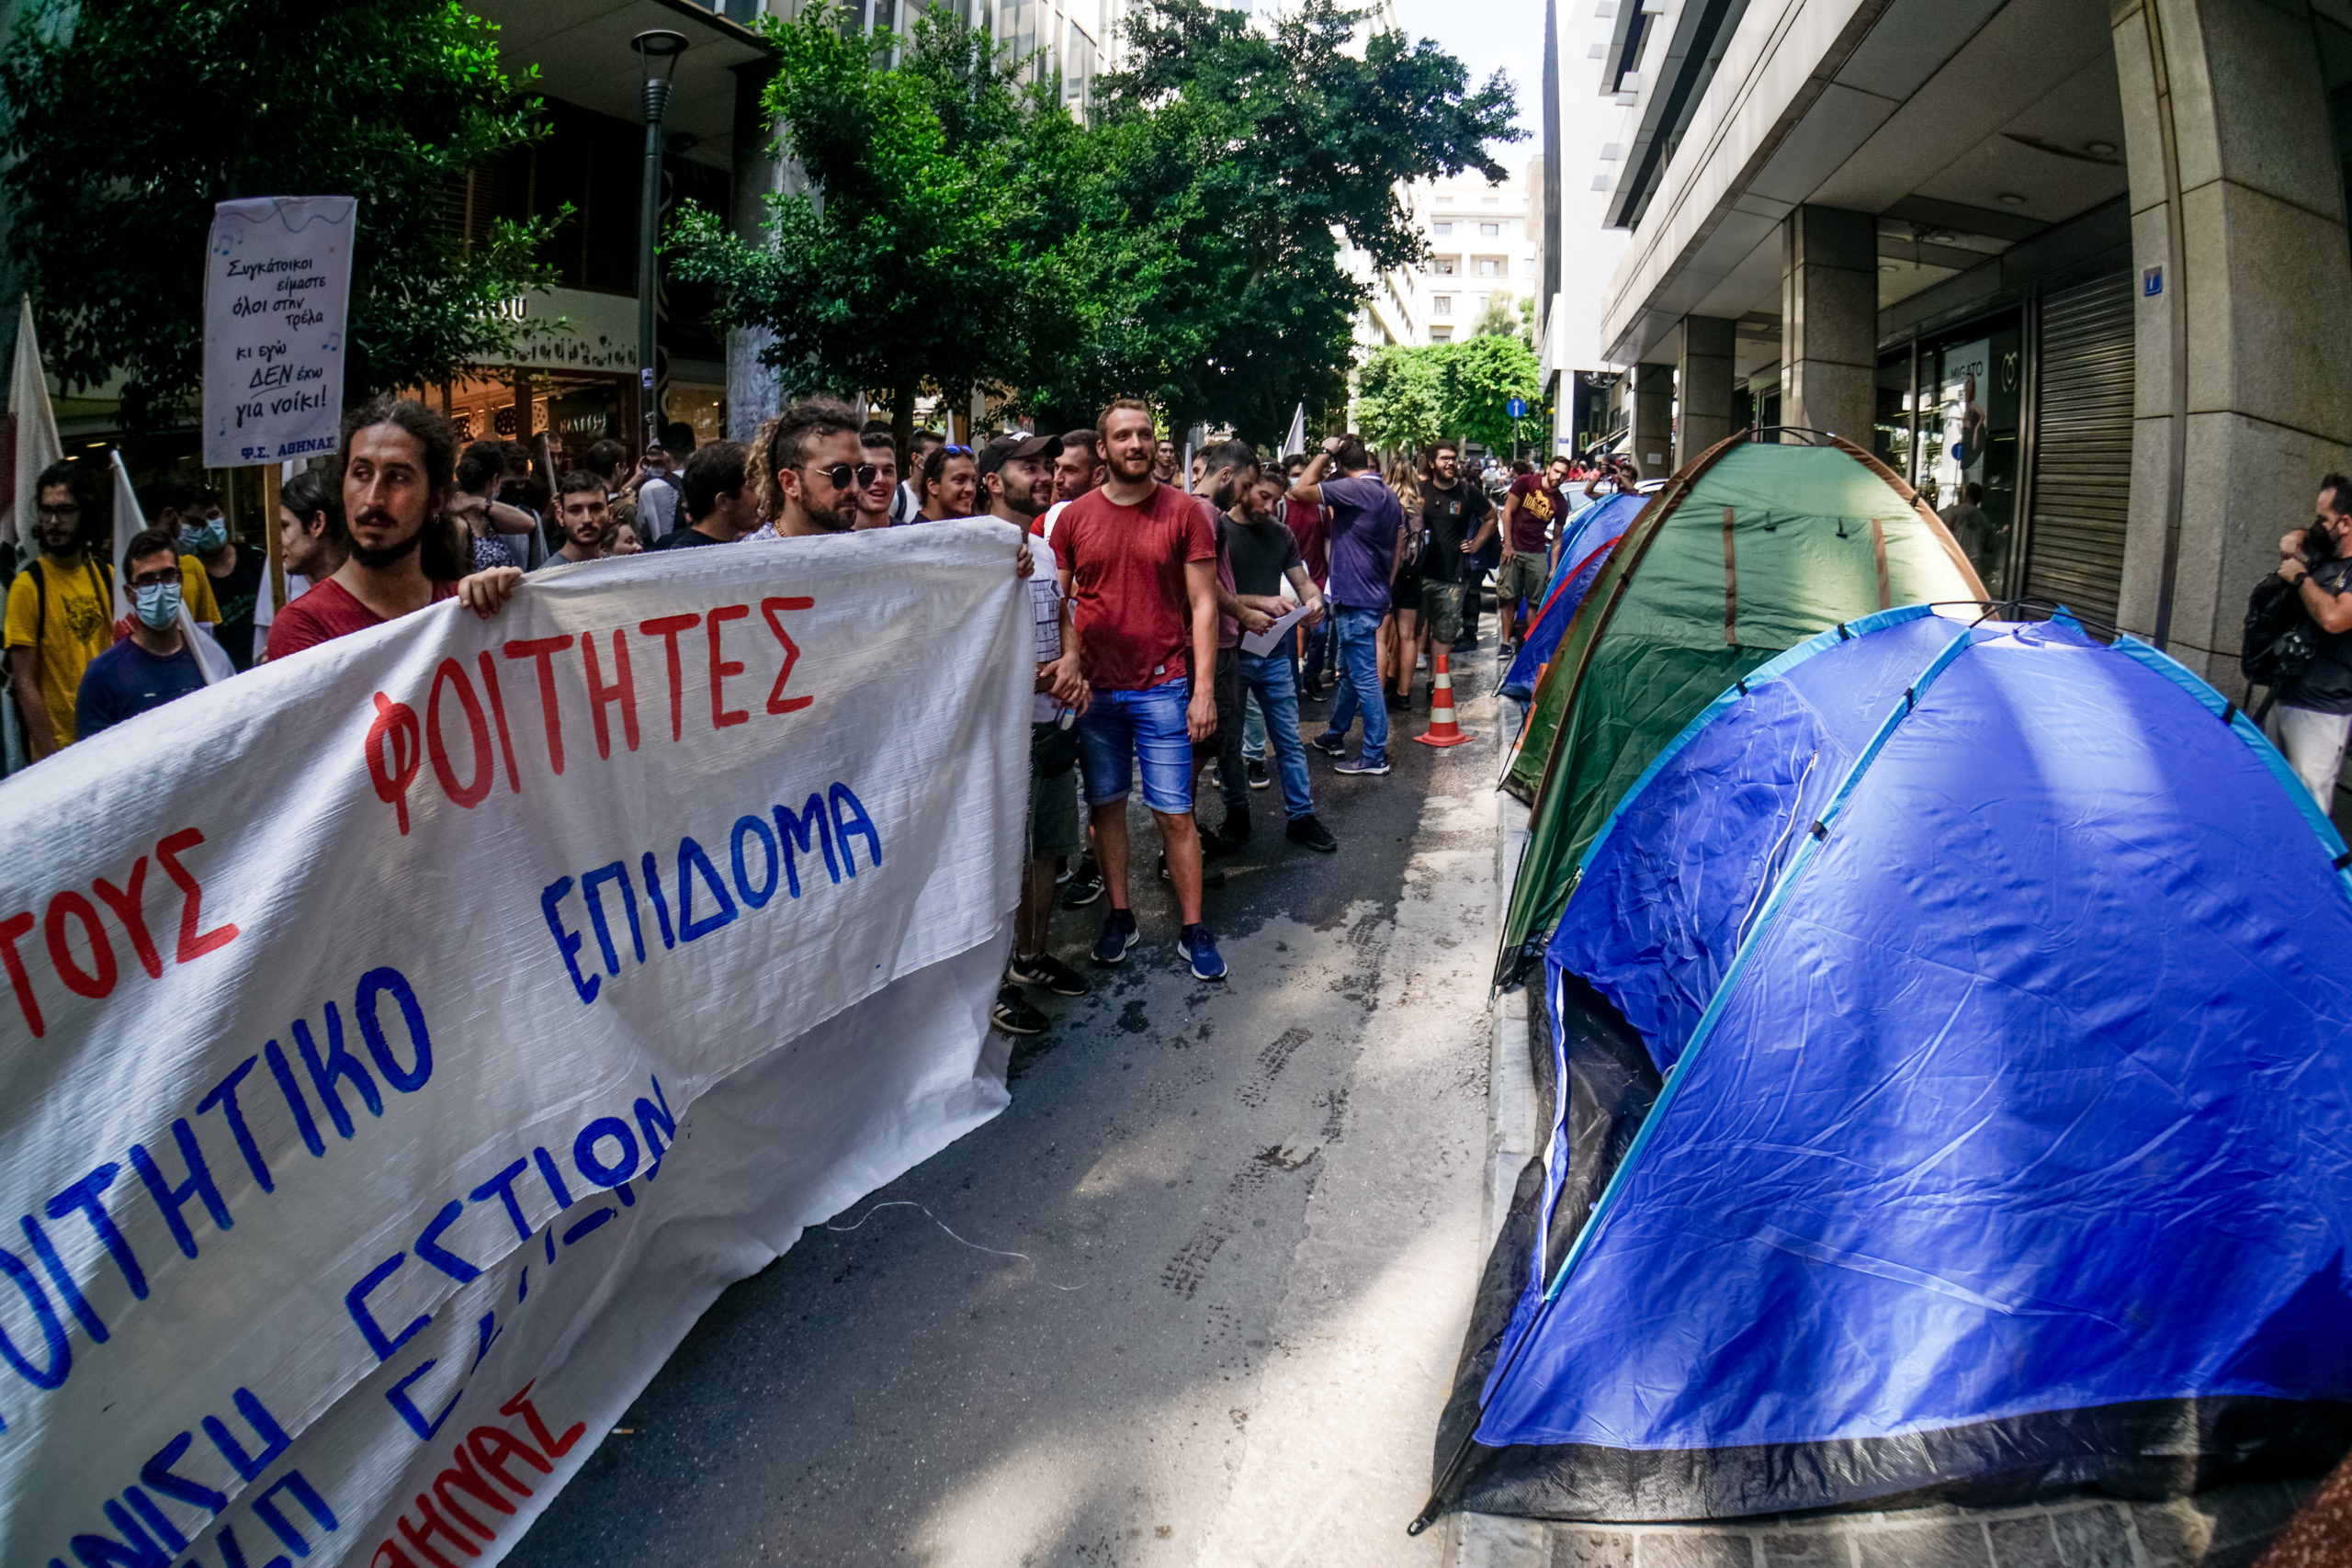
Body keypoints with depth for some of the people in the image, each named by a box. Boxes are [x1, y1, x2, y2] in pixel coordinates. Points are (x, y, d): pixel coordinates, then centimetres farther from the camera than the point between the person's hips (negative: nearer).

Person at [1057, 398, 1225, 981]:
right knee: (1106, 805, 11)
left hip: (1164, 687, -2)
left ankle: (1193, 929, 13)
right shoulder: (1075, 517, 3)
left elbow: (1203, 604, -2)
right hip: (1094, 689, 2)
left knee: (1175, 813, 1)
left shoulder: (1184, 512, -2)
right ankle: (1119, 916, 26)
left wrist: (1203, 688, -8)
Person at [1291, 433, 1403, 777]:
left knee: (1364, 677, -5)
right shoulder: (1389, 495, 10)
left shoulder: (1354, 489, -19)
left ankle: (1375, 757, 0)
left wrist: (1324, 452, -11)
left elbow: (1300, 490, -22)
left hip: (1356, 600, -10)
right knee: (1349, 669, 21)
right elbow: (1397, 547, 17)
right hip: (1374, 594, 10)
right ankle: (1335, 736, 35)